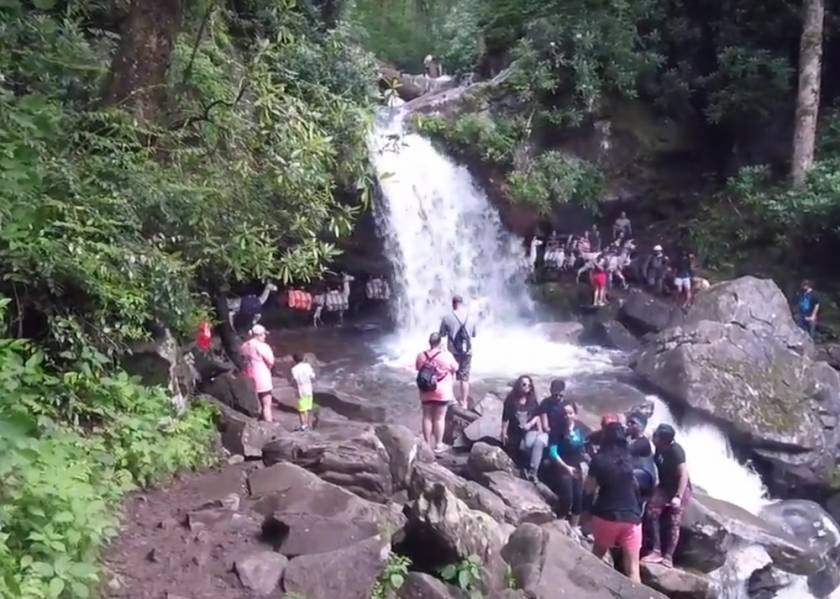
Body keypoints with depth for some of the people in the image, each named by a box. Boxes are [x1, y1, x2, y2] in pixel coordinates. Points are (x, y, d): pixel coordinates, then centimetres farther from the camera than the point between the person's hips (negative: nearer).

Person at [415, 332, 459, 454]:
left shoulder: (421, 356, -4)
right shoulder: (446, 356, -14)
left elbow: (418, 368, 12)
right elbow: (455, 368, 1)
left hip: (426, 392, 3)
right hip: (442, 392, -3)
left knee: (427, 417, 11)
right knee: (439, 418, 5)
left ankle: (427, 444, 16)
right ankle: (438, 445, 12)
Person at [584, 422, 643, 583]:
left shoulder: (599, 460, -8)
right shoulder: (629, 458, 3)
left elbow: (588, 489, -1)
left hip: (606, 515, -1)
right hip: (631, 517, 2)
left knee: (596, 557, 22)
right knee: (632, 569, 0)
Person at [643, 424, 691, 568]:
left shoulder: (676, 451, -26)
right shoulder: (659, 448, -4)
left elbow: (684, 474, -30)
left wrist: (678, 496, -37)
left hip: (680, 489, -6)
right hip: (664, 487, 6)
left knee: (673, 523, -7)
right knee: (651, 513, -10)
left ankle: (668, 557, 0)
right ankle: (656, 551, -8)